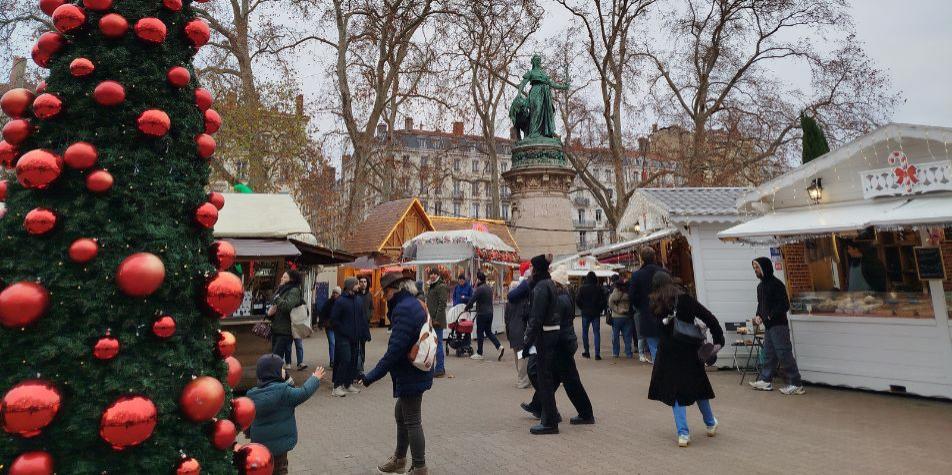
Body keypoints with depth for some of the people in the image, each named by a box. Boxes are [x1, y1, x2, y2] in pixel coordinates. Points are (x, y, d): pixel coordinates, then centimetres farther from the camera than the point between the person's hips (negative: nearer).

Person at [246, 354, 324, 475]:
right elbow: (303, 393, -12)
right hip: (278, 443, -6)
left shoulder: (253, 394, 0)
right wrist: (315, 378, 4)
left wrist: (250, 433, 24)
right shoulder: (283, 391, -21)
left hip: (259, 442, 6)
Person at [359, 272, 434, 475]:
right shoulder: (414, 304, 8)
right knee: (400, 414, 23)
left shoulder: (404, 309, -23)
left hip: (411, 375, -10)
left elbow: (395, 349, -26)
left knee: (412, 421, 3)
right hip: (415, 372, 10)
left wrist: (372, 376, -22)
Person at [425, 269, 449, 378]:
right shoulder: (432, 286, 20)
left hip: (437, 321, -10)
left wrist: (437, 319, -20)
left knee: (438, 344, -5)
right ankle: (431, 368, 22)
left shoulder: (441, 287, -10)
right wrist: (428, 318, 19)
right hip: (431, 320, 10)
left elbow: (442, 304, -17)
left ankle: (440, 370, 1)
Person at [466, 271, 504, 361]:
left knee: (480, 333, 3)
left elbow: (472, 300, -17)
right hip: (490, 312, 8)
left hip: (482, 313, -8)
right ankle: (499, 347, 3)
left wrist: (467, 308, -1)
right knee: (489, 331, 17)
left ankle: (479, 353, 10)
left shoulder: (479, 289, -15)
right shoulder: (489, 288, 12)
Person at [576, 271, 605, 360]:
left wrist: (582, 308, 8)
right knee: (597, 332, 2)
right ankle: (597, 353, -4)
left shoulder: (582, 288, -6)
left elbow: (578, 300, -6)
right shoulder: (599, 288, -3)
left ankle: (586, 352, 14)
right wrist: (600, 309, 9)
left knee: (585, 332, 11)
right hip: (596, 313, 1)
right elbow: (603, 300, -2)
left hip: (585, 313, -1)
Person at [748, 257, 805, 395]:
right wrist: (758, 315, 6)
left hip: (778, 325, -9)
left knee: (784, 354, -5)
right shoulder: (760, 286, 14)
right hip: (769, 326, 9)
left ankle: (796, 385, 2)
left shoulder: (776, 284, -13)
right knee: (769, 354, 14)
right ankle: (765, 381, 22)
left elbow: (784, 305, -17)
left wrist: (771, 316, -18)